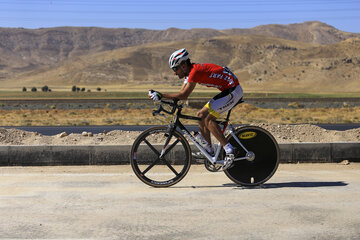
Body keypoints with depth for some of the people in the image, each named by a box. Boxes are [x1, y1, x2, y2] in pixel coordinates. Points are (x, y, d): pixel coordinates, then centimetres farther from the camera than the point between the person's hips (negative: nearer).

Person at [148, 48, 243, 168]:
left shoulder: (195, 71, -22)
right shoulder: (190, 71, 8)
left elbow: (184, 95, -26)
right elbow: (181, 93, 6)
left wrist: (161, 95, -23)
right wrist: (157, 95, -3)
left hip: (233, 91, -10)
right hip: (227, 91, 10)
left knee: (208, 119, -16)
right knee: (201, 115, 8)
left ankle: (229, 149, -12)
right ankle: (209, 149, 16)